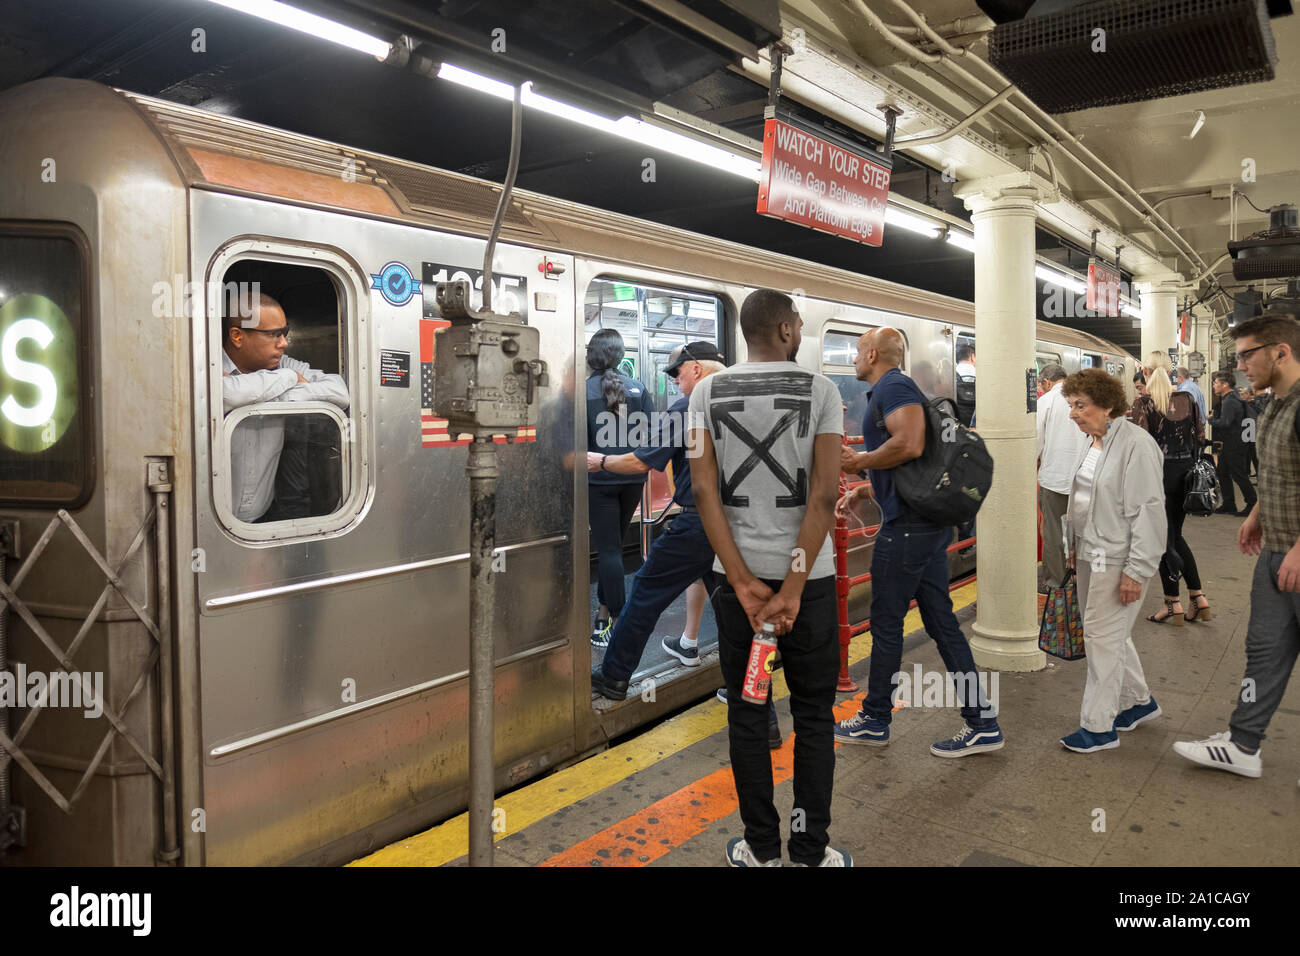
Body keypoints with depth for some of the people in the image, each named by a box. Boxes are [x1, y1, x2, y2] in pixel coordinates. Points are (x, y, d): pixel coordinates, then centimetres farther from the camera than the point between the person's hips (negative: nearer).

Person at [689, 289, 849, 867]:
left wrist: (744, 582, -8)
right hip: (808, 574, -1)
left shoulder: (707, 392, 2)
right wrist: (793, 588, -13)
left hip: (739, 573, 2)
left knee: (746, 713, 11)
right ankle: (811, 850, 18)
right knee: (814, 715, 10)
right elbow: (824, 495, -13)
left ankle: (761, 848, 20)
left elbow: (704, 490, -7)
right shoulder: (821, 390, -4)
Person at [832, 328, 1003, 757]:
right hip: (930, 523, 10)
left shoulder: (892, 386, -9)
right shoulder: (896, 389, 22)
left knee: (886, 624, 2)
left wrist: (859, 461, -13)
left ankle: (875, 720, 16)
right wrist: (860, 492, 22)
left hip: (907, 527, -10)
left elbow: (911, 445, -27)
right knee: (941, 621, 11)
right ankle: (981, 722, 14)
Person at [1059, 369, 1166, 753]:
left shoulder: (1136, 444, -17)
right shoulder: (1094, 443, 10)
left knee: (1102, 636, -2)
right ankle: (1139, 701, 38)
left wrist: (1136, 570, -20)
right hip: (1092, 556, 9)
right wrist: (1076, 546, 17)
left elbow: (1149, 511, -19)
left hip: (1118, 560, -9)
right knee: (1112, 634, 19)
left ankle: (1099, 727, 9)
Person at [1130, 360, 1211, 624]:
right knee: (1176, 534, 18)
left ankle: (1173, 605, 10)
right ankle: (1198, 598, 15)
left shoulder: (1144, 403, -9)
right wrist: (1191, 463, 19)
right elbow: (1200, 437, 7)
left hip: (1159, 471, -5)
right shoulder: (1188, 399, 6)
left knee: (1163, 537, 4)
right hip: (1186, 471, 5)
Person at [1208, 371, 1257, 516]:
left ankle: (1252, 504, 5)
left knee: (1239, 475, -3)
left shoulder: (1229, 401, -19)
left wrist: (1210, 420, -12)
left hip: (1233, 446, -10)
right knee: (1223, 474, 13)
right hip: (1226, 445, 10)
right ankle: (1228, 504, 19)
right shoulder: (1225, 398, 12)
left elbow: (1225, 422, -26)